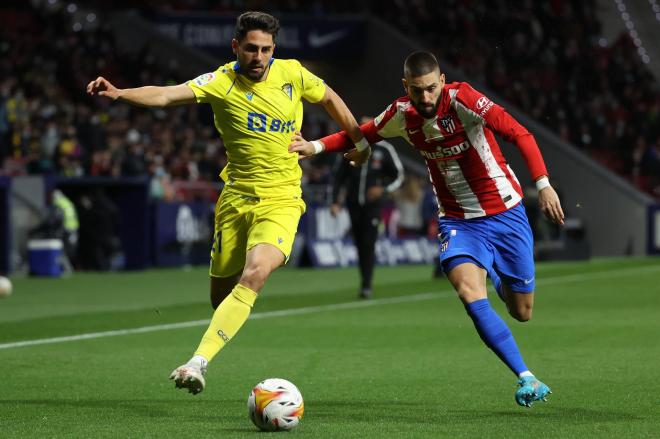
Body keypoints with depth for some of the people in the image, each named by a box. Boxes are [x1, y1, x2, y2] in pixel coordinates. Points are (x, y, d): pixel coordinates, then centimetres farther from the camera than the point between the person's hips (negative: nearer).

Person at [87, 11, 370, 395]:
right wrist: (120, 93, -41)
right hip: (235, 200, 1)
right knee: (221, 292, 5)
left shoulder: (292, 73, -2)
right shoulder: (222, 82, -8)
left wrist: (360, 140, 25)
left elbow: (330, 99, 19)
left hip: (281, 200, -1)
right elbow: (165, 95, -24)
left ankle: (198, 363, -30)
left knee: (254, 275, -25)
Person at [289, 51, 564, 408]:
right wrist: (317, 146, -6)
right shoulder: (401, 114, -7)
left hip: (505, 213, -2)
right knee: (469, 290, -27)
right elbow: (362, 134, 10)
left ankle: (501, 282, 46)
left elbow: (519, 134, -21)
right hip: (458, 221, 2)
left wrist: (543, 184, -30)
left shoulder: (462, 99, -20)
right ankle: (526, 379, -22)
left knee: (521, 311, 6)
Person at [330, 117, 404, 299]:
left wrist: (384, 189, -14)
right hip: (354, 203, 3)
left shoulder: (384, 150, -3)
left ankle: (366, 285, -12)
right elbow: (338, 176, 10)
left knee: (368, 244, -12)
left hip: (373, 203, -3)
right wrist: (335, 201, 2)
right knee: (359, 244, 7)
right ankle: (365, 281, 19)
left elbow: (398, 176, 4)